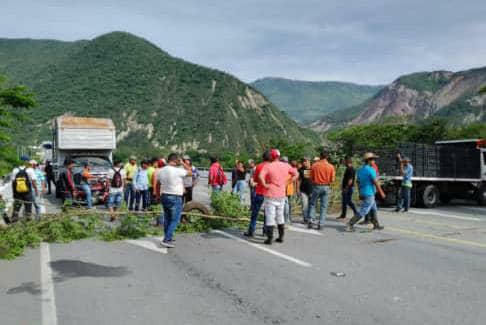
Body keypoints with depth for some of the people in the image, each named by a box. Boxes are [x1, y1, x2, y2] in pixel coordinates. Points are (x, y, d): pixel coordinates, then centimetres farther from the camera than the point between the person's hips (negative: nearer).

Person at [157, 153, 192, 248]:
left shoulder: (162, 171, 5)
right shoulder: (178, 171, -17)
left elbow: (158, 185, 12)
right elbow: (190, 172, -5)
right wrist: (182, 163, 1)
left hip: (164, 196, 7)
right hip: (175, 198, -7)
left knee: (167, 219, 17)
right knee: (175, 220, -1)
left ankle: (168, 238, 27)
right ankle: (167, 240, -7)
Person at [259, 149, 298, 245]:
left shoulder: (267, 166, -12)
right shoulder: (286, 166, 2)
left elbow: (260, 176, -27)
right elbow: (295, 174, 13)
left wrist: (265, 185, -13)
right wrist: (286, 183, 11)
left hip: (270, 195, -4)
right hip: (282, 194, 5)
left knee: (270, 216, 0)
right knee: (280, 215, 17)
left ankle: (270, 238, 1)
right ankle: (281, 237, 23)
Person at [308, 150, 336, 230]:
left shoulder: (314, 165, -4)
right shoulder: (331, 167, -5)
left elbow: (311, 177, -1)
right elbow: (332, 180, -3)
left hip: (316, 186, 0)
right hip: (326, 187, 0)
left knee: (312, 204, 14)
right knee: (324, 207, 7)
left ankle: (311, 220, 2)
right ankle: (320, 224, 6)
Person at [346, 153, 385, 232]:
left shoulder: (360, 170, 9)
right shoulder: (371, 170, -16)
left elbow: (358, 182, 13)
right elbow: (376, 182, -15)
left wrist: (360, 193, 19)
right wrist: (381, 192, -7)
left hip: (363, 193, 9)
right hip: (369, 194, -9)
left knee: (374, 210, 20)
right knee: (363, 212, -7)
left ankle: (376, 225, 27)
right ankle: (350, 224, -11)